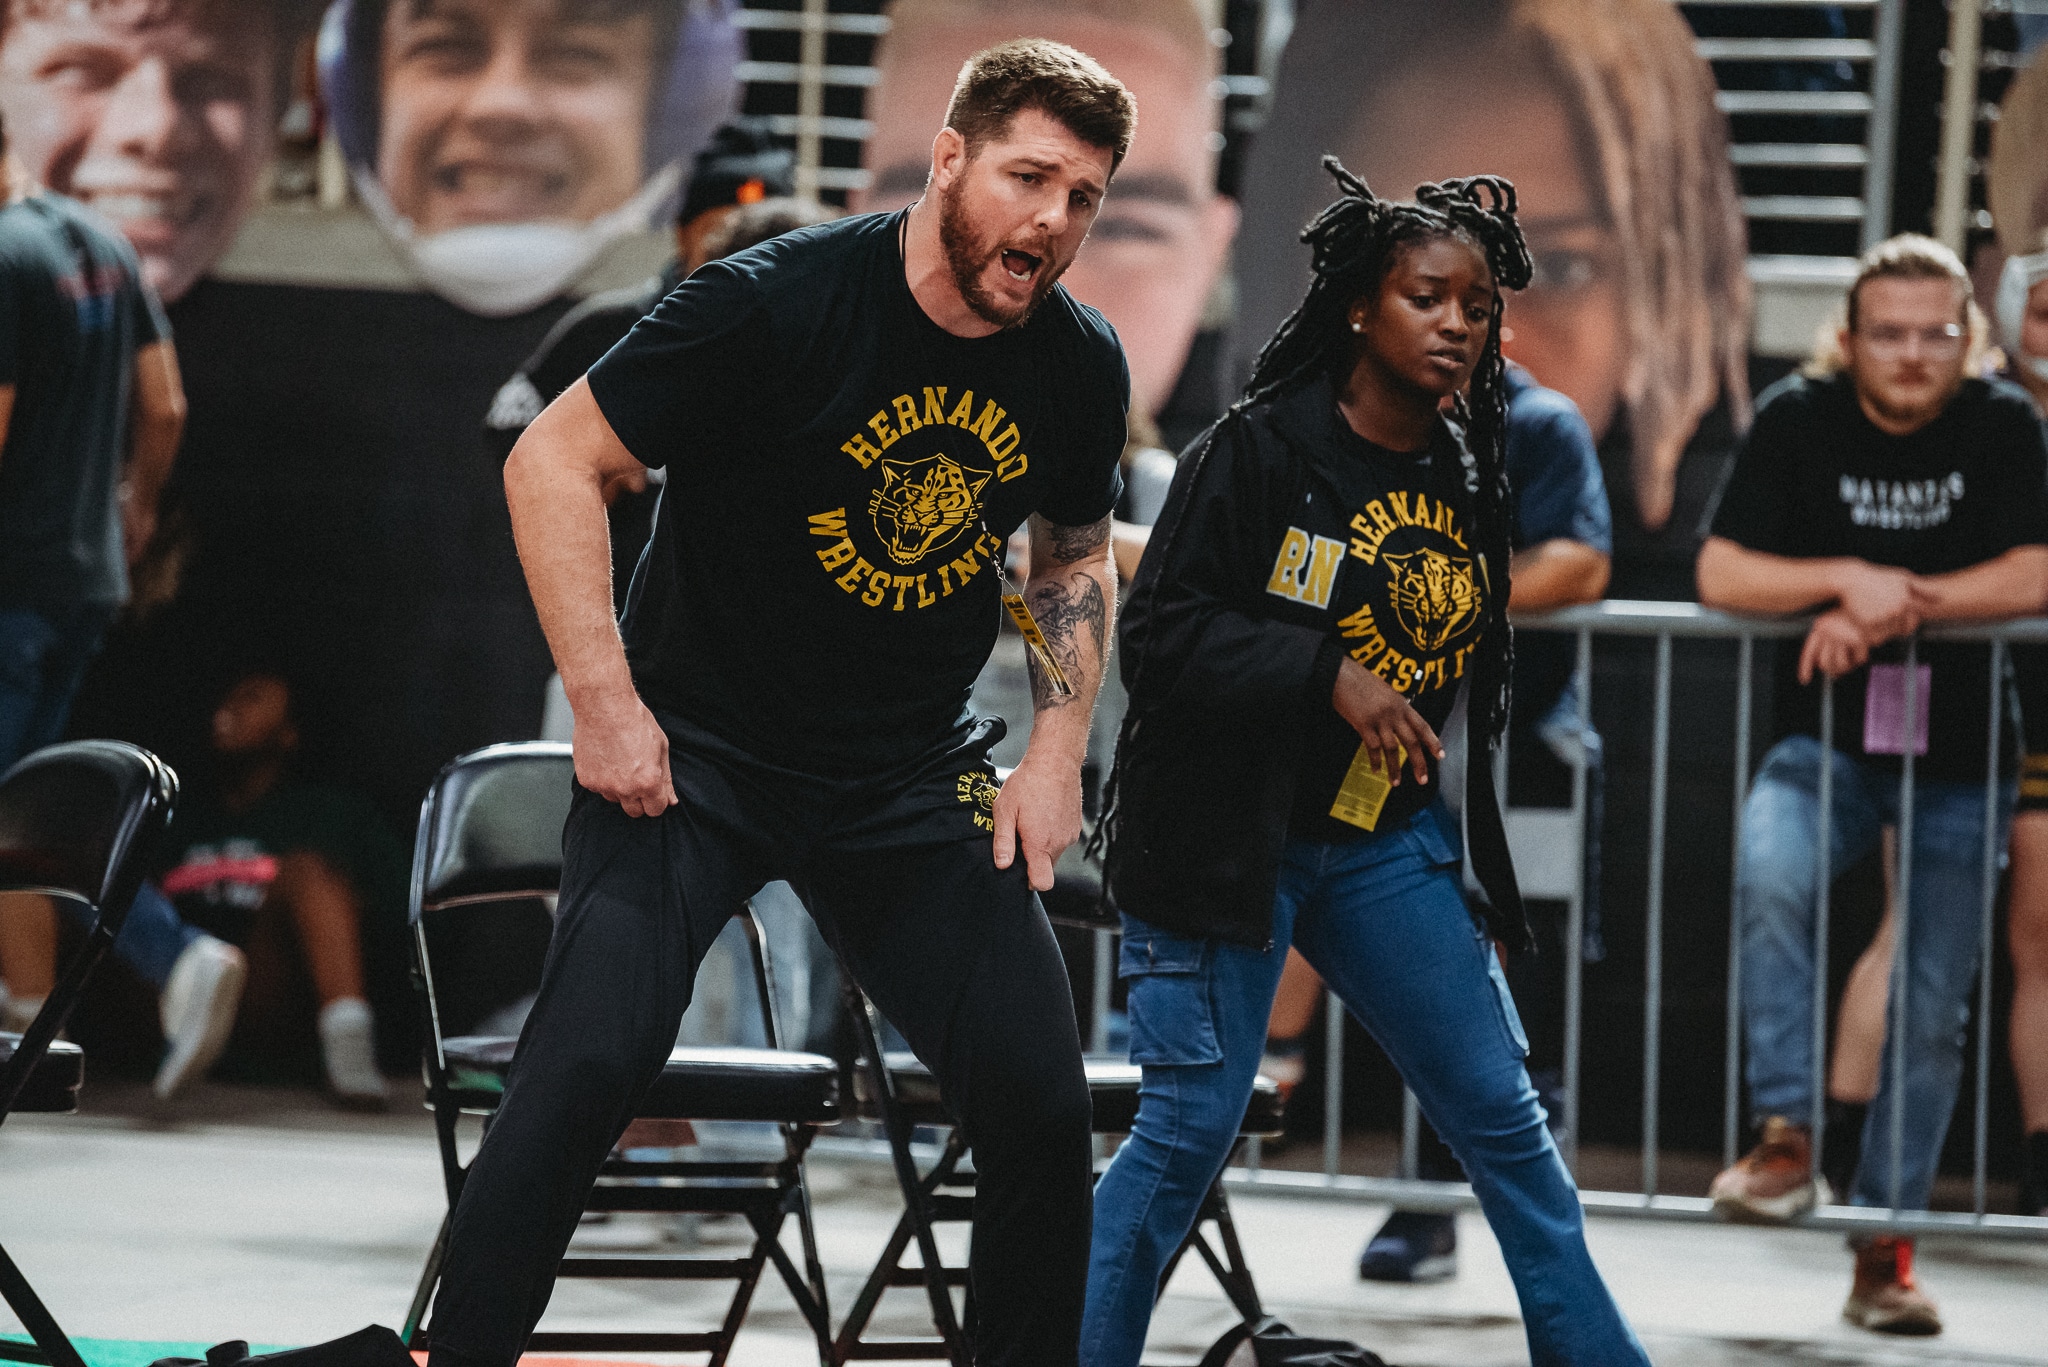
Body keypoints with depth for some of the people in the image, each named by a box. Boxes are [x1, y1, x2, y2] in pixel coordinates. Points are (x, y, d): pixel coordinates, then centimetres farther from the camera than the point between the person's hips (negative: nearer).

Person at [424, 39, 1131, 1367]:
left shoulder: (1080, 366, -2)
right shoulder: (776, 302, -19)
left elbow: (1077, 559, 18)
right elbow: (554, 462, -13)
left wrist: (1057, 756, 5)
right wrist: (605, 702, -17)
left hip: (911, 777, 5)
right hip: (695, 747, -4)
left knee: (1043, 1104, -3)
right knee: (586, 1064, -22)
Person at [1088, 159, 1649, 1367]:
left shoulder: (1468, 477, 7)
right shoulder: (1259, 450, -11)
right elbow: (1159, 633, -16)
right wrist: (1327, 676, -26)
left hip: (1389, 841, 6)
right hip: (1230, 837, -6)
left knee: (1504, 1117, 6)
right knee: (1191, 1129, -7)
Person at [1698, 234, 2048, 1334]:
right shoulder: (1799, 420, -4)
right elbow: (1720, 575, -10)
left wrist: (1891, 607, -20)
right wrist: (1851, 580, -23)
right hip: (1827, 742, -1)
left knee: (1933, 1013, 2)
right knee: (1770, 876, -33)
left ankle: (1886, 1248, 11)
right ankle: (1785, 1139, -25)